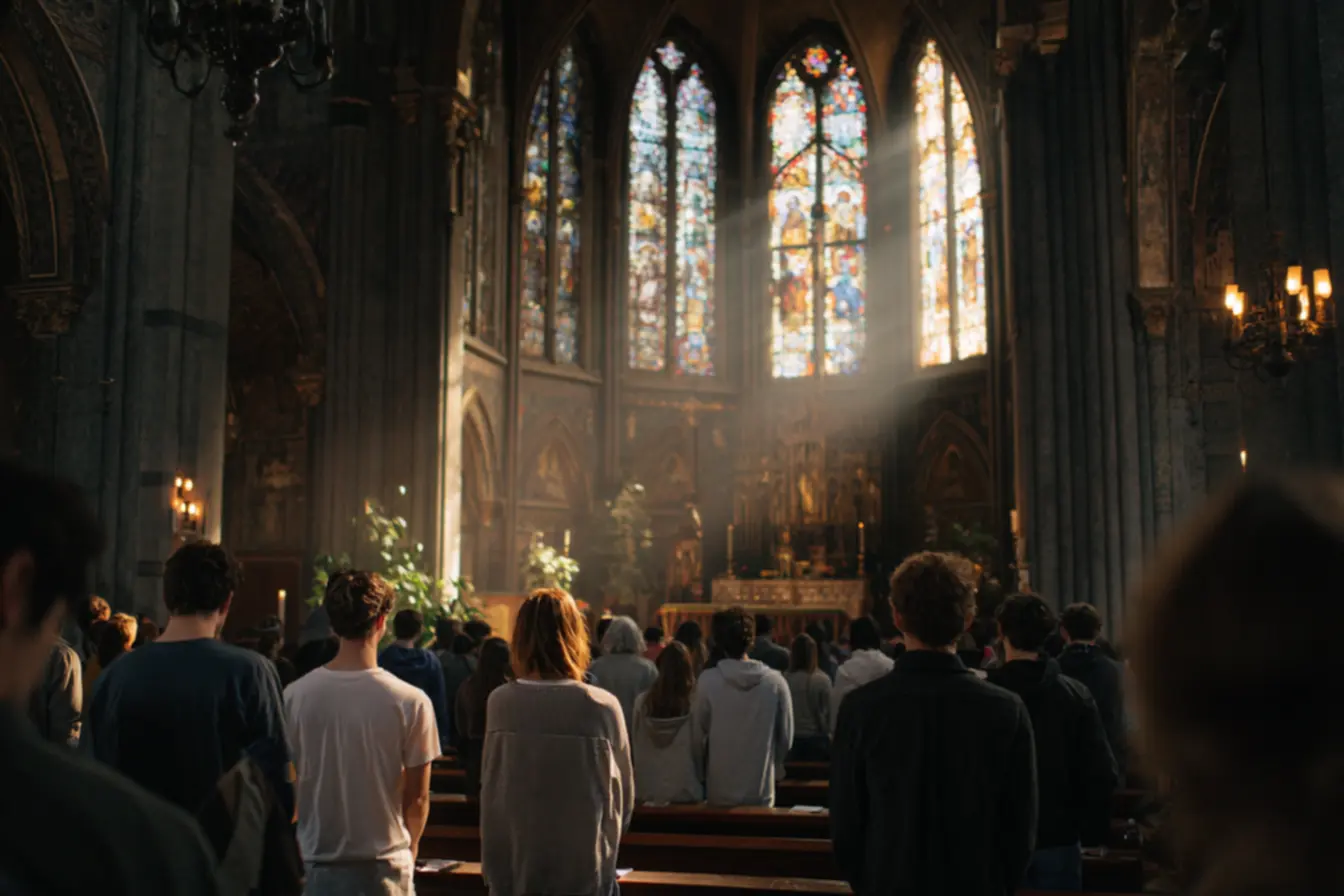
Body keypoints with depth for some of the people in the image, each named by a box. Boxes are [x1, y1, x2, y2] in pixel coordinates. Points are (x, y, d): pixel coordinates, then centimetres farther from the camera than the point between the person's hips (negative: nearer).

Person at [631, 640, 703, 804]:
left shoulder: (643, 702, -6)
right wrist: (700, 778, 9)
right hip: (685, 791, -2)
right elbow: (700, 749, -6)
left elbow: (635, 745, 3)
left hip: (648, 791, 2)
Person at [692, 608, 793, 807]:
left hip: (720, 791, -1)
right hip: (761, 791, 1)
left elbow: (697, 733, -3)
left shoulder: (708, 681, -12)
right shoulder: (775, 681, -9)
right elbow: (786, 737, 0)